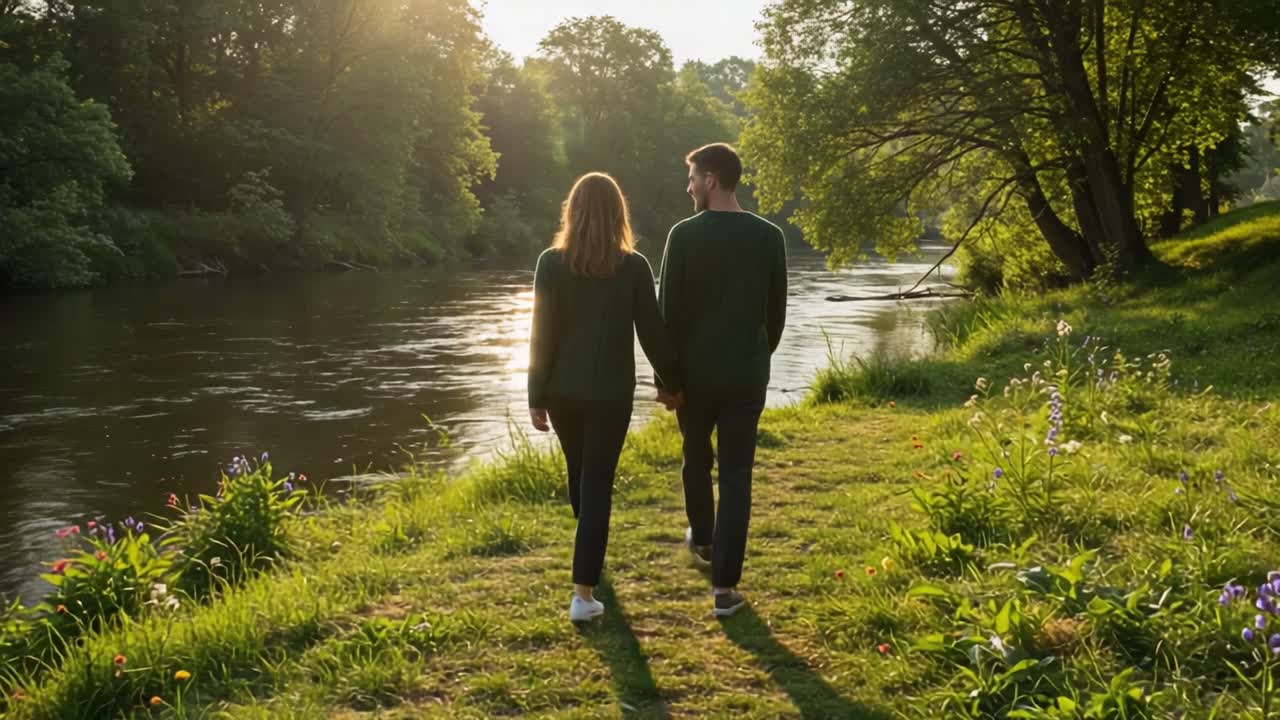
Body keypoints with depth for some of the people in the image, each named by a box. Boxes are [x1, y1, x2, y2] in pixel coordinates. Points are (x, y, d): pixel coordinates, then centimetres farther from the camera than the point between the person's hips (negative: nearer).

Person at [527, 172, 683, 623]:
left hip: (562, 391, 2)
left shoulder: (551, 263, -7)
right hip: (611, 393, -2)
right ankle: (583, 593, -5)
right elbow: (652, 332, -3)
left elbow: (542, 335, -7)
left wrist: (536, 397, 0)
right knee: (598, 484, 3)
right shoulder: (634, 266, -8)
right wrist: (672, 382, 11)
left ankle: (591, 558, 47)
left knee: (578, 472, 23)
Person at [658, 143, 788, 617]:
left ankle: (703, 540, 43)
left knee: (697, 459, 23)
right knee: (737, 476, 1)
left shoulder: (685, 234, -9)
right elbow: (777, 311, 6)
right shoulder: (769, 236, -1)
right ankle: (725, 585, -2)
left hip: (695, 370, -1)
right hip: (747, 373, 1)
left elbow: (669, 310, -7)